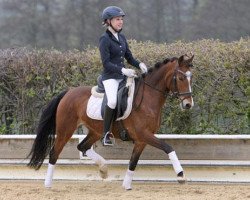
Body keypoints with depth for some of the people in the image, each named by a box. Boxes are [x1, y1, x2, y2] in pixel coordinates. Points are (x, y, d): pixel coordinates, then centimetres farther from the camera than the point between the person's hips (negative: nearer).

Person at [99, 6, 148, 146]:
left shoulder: (122, 37, 13)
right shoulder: (105, 39, -9)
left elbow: (129, 58, 16)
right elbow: (106, 63, -16)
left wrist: (139, 65, -5)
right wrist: (123, 70, -27)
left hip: (123, 76, 8)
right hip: (110, 77, -8)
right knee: (113, 100, -32)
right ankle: (106, 133, -19)